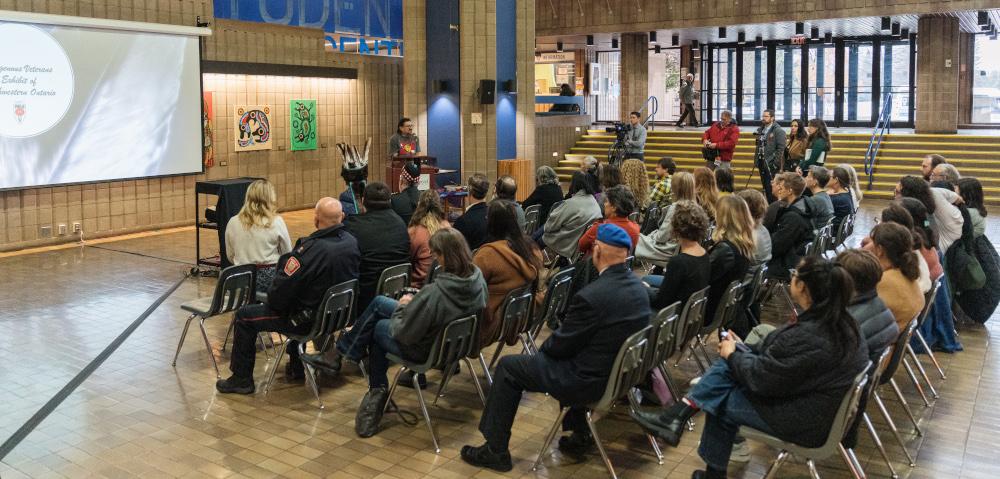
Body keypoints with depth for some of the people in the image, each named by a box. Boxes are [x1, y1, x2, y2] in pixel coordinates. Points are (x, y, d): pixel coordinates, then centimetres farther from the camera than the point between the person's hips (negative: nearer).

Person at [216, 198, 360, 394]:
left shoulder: (309, 250, -30)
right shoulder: (352, 242, -8)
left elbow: (281, 291, -22)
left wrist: (270, 301, 1)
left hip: (310, 319, -7)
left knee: (244, 316, 8)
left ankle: (242, 379, 19)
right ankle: (296, 367, 43)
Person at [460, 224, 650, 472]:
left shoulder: (591, 295, -27)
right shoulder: (638, 286, -2)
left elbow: (560, 345, -15)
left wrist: (545, 347, 7)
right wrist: (551, 347, 15)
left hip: (593, 381, -8)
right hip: (623, 373, 8)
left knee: (508, 367, 5)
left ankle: (495, 450, 16)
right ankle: (579, 434, 35)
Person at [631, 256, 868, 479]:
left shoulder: (808, 336, -31)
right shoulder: (839, 319, -2)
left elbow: (760, 378, -22)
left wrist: (733, 355, -5)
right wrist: (741, 350, 6)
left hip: (804, 420, -8)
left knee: (720, 402, 6)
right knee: (728, 364, 2)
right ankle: (676, 418, 5)